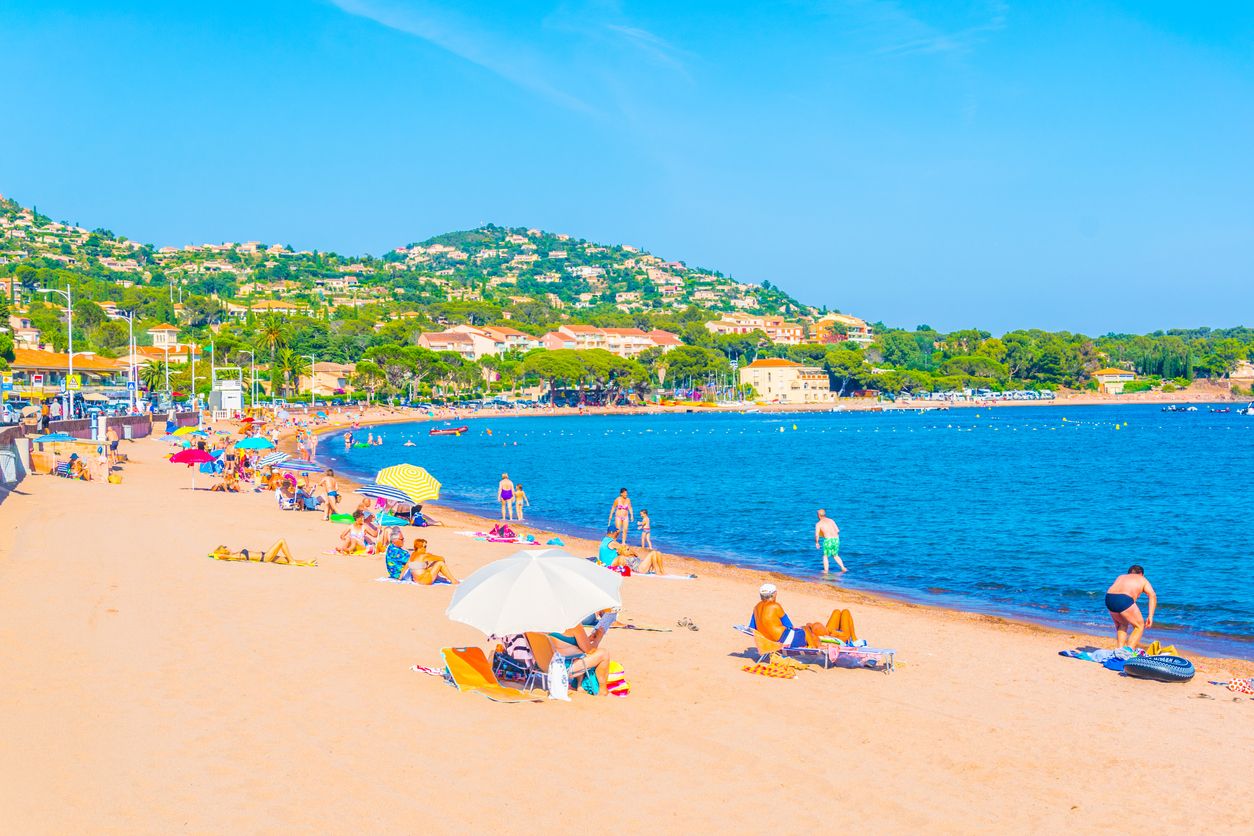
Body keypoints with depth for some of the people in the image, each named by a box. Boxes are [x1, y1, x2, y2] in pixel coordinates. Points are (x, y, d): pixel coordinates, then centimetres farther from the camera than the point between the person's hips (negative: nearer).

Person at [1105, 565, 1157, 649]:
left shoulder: (1121, 577, 37)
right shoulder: (1143, 579, 26)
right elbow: (1152, 596, 9)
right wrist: (1150, 616, 3)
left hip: (1109, 598, 5)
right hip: (1124, 600, -5)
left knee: (1122, 624, 31)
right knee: (1139, 626, 13)